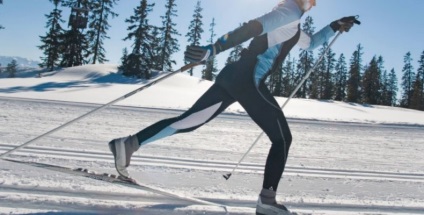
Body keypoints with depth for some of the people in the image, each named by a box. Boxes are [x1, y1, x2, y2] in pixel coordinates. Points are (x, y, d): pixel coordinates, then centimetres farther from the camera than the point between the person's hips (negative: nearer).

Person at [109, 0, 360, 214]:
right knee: (283, 138, 3)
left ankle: (129, 143, 2)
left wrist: (334, 27, 45)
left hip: (234, 76, 9)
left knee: (189, 121, 5)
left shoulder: (291, 24, 31)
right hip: (248, 80, -9)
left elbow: (309, 43, 49)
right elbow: (251, 28, -17)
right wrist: (213, 49, -27)